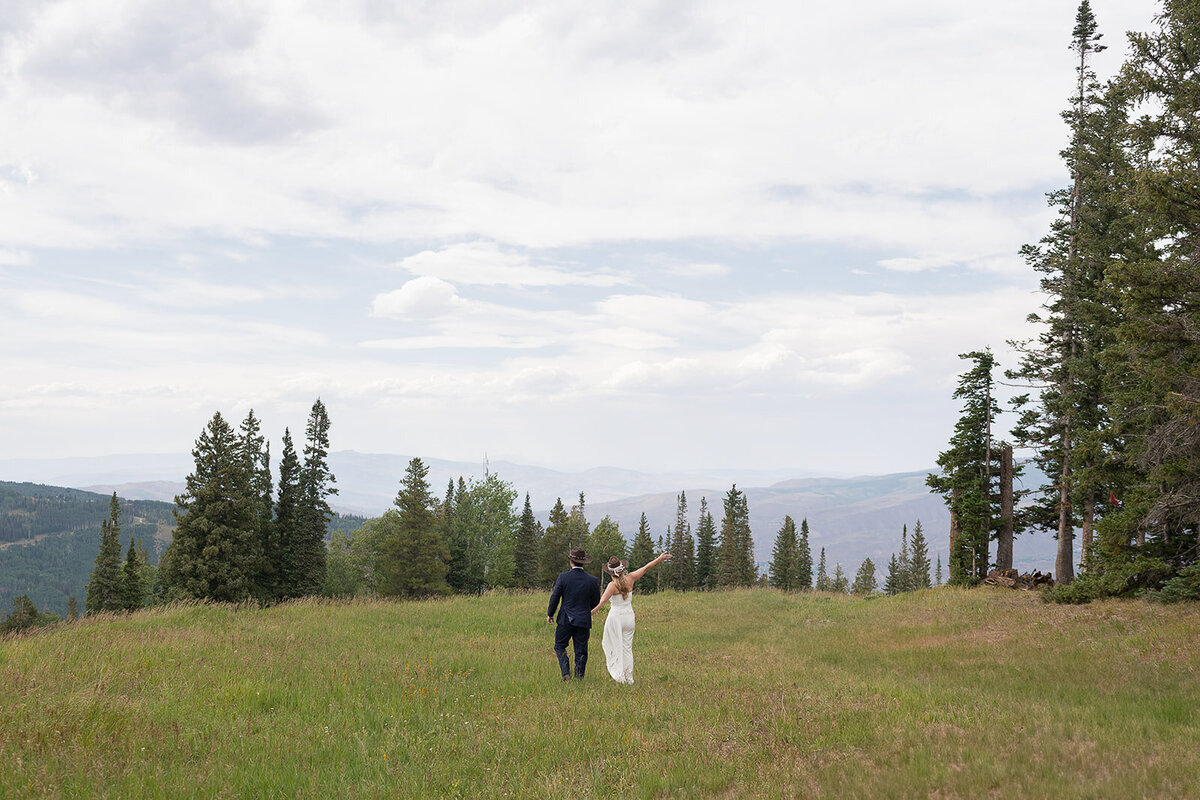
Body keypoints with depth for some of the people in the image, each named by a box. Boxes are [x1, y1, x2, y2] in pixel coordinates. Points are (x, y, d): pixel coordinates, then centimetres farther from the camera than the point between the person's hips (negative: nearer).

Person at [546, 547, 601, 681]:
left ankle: (566, 673, -3)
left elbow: (555, 597, -4)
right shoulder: (592, 581, -4)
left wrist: (550, 614, 10)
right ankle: (579, 677, 9)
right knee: (581, 651, 10)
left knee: (559, 646, 13)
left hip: (566, 620, -1)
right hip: (584, 621, 1)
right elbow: (596, 602, 5)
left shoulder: (563, 577, -8)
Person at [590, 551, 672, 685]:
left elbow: (601, 602, -25)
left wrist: (590, 612, -27)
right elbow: (646, 567, 6)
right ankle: (629, 678, 13)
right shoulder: (630, 579, -3)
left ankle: (618, 675, 1)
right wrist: (660, 558, 15)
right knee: (627, 647, 12)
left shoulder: (612, 586, -15)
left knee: (614, 646, 6)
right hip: (629, 617, 5)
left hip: (615, 617, -5)